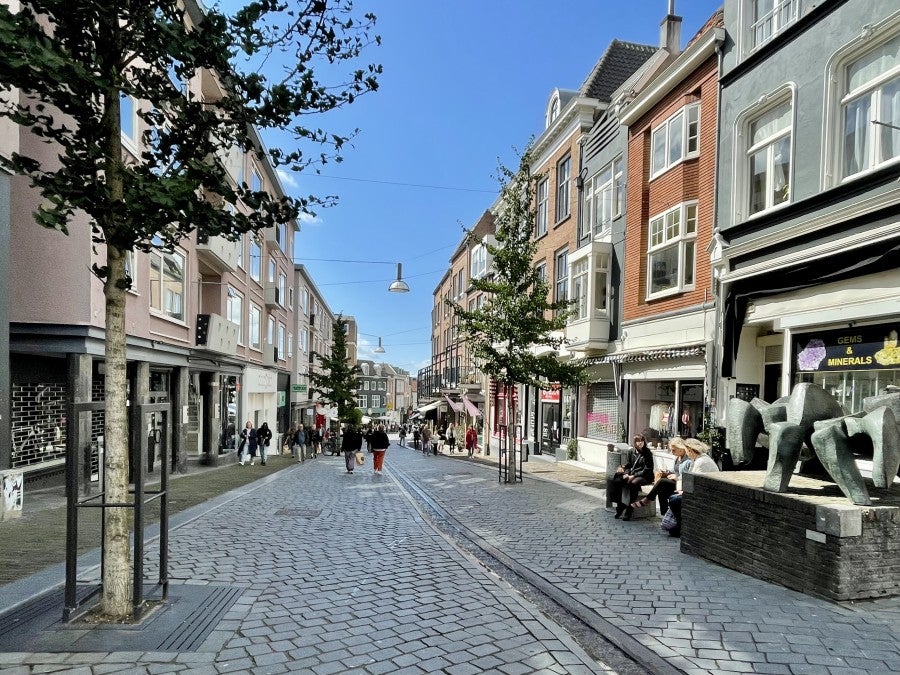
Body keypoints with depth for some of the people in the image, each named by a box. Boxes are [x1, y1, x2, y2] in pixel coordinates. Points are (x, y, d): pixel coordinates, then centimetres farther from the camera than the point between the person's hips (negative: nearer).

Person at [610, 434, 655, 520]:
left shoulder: (647, 453, -5)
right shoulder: (633, 452, 12)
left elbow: (647, 470, -11)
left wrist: (634, 476, -19)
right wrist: (626, 473, -3)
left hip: (644, 476, -6)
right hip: (632, 474, 6)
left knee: (632, 483, -37)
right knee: (617, 481, -18)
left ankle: (629, 510, -30)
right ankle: (620, 508, -11)